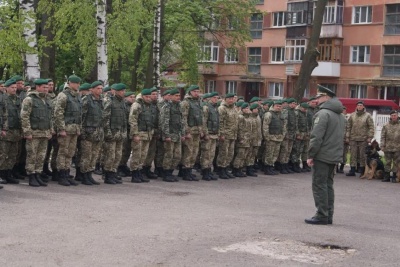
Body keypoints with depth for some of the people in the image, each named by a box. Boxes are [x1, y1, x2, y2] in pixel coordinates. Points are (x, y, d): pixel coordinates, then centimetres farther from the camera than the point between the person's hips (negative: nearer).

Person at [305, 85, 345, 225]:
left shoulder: (323, 113, -14)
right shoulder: (340, 115, 16)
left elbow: (316, 136, -19)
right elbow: (341, 136, 17)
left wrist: (311, 155, -15)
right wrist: (338, 153, 17)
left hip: (322, 156, -9)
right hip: (335, 156, 9)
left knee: (319, 185, -3)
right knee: (328, 185, 14)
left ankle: (322, 216, -3)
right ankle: (328, 215, 17)